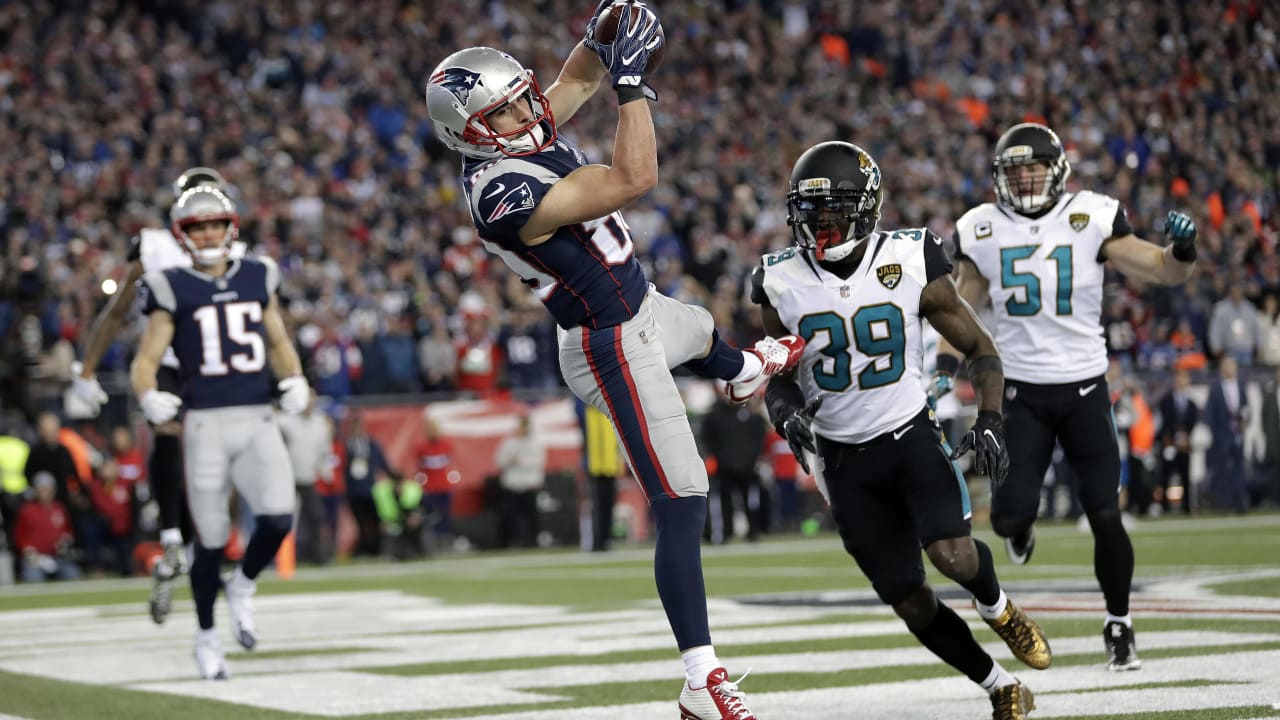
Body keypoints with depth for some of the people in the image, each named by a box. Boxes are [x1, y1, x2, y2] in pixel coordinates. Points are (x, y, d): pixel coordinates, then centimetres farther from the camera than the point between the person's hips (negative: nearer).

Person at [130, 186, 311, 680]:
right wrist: (149, 399, -22)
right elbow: (145, 362, -2)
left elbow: (279, 344, 23)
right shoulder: (172, 290, 1)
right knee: (211, 539, 1)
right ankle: (206, 636, 21)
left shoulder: (258, 279, 12)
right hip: (206, 422, -2)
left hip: (259, 421, 2)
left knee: (278, 519, -17)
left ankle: (242, 587, 14)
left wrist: (295, 382, 4)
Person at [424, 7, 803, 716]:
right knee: (682, 509, -11)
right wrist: (632, 80, -30)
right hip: (615, 351, -10)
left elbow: (574, 79, 9)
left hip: (644, 308, 10)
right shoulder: (508, 197, -34)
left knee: (704, 334, 44)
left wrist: (604, 36, -13)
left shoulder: (529, 131, -8)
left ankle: (747, 370, 83)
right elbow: (634, 180, -36)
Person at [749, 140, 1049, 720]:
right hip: (844, 460, 2)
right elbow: (777, 377, 8)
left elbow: (979, 348, 0)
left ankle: (998, 609, 10)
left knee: (954, 556, -25)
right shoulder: (782, 282, -5)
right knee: (911, 604, 1)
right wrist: (785, 411, -16)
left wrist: (989, 420, -15)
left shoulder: (910, 263, -9)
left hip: (911, 436, -2)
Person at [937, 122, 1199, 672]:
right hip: (1020, 392, 1)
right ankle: (1021, 529, 30)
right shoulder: (982, 230, 0)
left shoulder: (1092, 219, -5)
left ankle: (1119, 626, 16)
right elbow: (963, 304, 11)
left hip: (1084, 387, -1)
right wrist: (946, 366, -2)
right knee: (1009, 515, -10)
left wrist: (1181, 250, -27)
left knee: (1105, 515, -4)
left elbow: (1163, 271, -6)